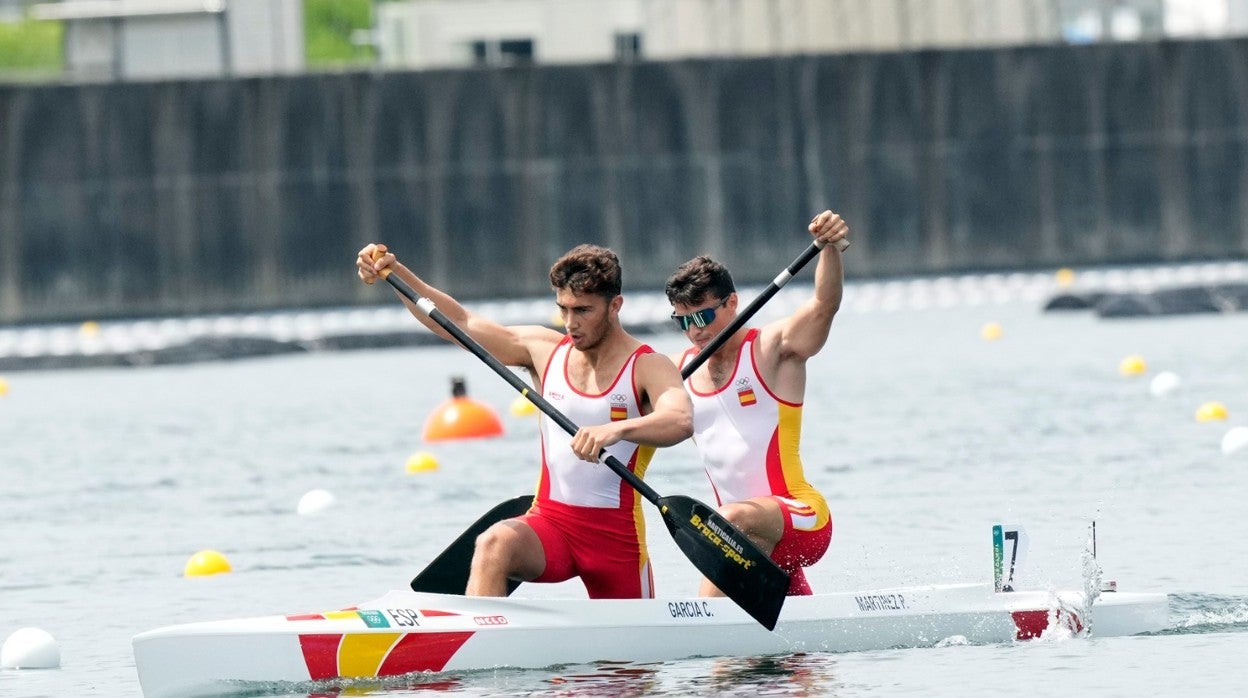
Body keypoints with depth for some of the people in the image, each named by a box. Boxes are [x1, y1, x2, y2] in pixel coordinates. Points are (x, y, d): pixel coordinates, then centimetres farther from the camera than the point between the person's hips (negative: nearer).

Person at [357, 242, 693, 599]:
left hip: (616, 533, -2)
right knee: (494, 544, -29)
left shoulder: (647, 368, -8)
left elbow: (681, 421, -29)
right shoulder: (545, 350, 7)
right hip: (549, 524, 2)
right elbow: (460, 322, 10)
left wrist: (617, 429, -49)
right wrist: (395, 273, -1)